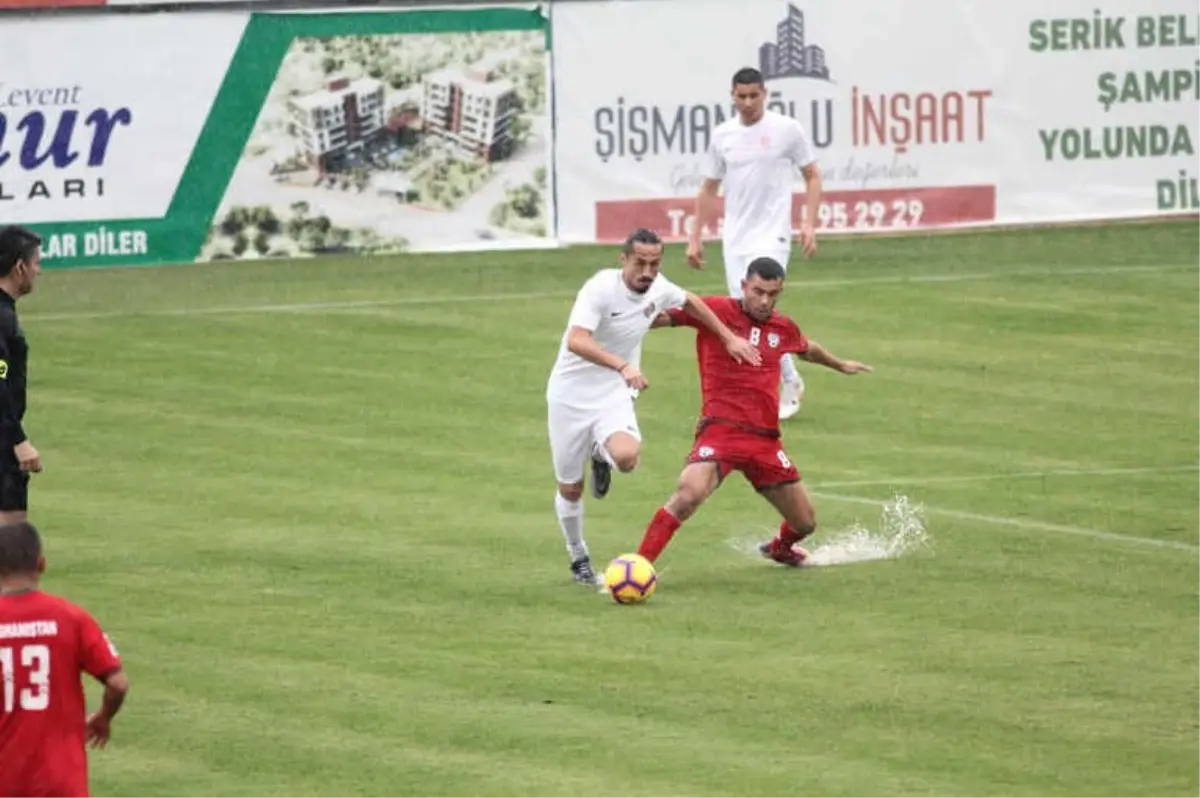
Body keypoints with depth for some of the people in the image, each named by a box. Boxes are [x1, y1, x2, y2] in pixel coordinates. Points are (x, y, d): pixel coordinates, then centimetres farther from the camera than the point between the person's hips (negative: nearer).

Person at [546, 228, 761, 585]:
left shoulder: (658, 288, -4)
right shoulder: (601, 288, -22)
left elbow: (691, 302, 20)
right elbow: (577, 340, -37)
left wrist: (729, 338, 22)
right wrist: (623, 366, -48)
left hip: (614, 396, 3)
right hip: (571, 395, -3)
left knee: (626, 457, -29)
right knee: (570, 488, 5)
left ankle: (601, 454, 9)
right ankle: (578, 558, 32)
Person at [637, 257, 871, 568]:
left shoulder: (784, 328, 12)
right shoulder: (716, 310, -4)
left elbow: (807, 349, 35)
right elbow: (662, 316, -7)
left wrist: (840, 365, 52)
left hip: (765, 438, 6)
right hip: (721, 429, -5)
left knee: (805, 523, 13)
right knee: (689, 494, -32)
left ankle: (779, 547, 49)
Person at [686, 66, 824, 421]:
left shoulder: (787, 129, -3)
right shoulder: (722, 135, 8)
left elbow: (812, 176, 4)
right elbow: (709, 189, 16)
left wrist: (809, 223, -7)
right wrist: (695, 237, 12)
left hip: (771, 235, -5)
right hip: (734, 239, 5)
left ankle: (790, 382, -3)